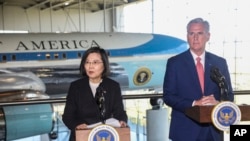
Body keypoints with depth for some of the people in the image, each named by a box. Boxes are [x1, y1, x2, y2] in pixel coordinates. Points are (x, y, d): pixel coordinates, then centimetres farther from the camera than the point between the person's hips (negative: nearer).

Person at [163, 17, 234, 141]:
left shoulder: (220, 63, 7)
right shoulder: (174, 63, -1)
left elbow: (229, 95, 10)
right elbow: (168, 96, -5)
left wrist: (218, 102, -13)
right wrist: (194, 104, -19)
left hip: (213, 131, 3)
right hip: (185, 131, -3)